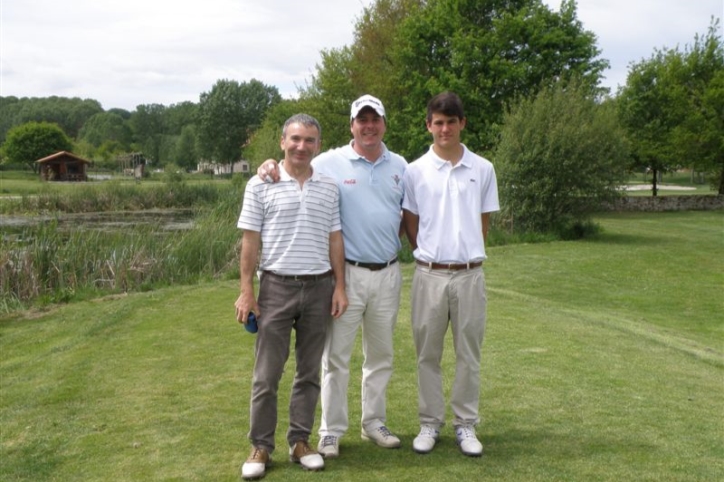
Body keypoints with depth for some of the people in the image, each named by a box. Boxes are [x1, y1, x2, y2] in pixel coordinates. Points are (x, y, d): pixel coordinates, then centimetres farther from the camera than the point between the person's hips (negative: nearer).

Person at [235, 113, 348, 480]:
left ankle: (300, 442, 21)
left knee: (309, 372, 9)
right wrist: (246, 291, -7)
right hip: (276, 286, -3)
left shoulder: (330, 188, 8)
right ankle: (261, 446, 13)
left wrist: (340, 287, 3)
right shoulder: (261, 185, -1)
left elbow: (335, 240, 9)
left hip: (319, 287, 3)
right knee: (267, 373, 2)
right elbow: (250, 241, -2)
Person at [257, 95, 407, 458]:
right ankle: (331, 432, 14)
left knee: (381, 356, 14)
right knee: (336, 356, 1)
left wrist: (403, 242, 4)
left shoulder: (399, 166, 7)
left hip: (388, 274, 4)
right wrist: (272, 166, -18)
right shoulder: (329, 163, -5)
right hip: (347, 273, -4)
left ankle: (374, 423, 29)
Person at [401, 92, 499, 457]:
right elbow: (410, 224, 6)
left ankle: (466, 425, 20)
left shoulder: (482, 169, 3)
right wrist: (428, 254, 6)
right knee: (427, 354, 8)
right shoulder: (415, 171, 0)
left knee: (469, 354, 7)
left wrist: (466, 254, 8)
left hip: (469, 274, 1)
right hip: (429, 275, 0)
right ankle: (429, 424, 20)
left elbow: (484, 222, 10)